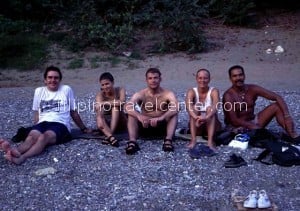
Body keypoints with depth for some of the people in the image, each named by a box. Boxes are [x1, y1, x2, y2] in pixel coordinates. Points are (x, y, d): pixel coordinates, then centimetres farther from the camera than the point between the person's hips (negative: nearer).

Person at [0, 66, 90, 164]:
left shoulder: (66, 89, 9)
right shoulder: (39, 91, 16)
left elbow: (74, 112, 17)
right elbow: (36, 113, 20)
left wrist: (84, 128, 22)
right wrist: (37, 129, 5)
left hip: (60, 124, -3)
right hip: (42, 123, 3)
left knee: (44, 137, -37)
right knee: (31, 137, -32)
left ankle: (22, 157, -62)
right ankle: (15, 151, -64)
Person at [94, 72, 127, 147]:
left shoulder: (120, 90, -10)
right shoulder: (100, 94, -11)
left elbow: (122, 102, -32)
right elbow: (99, 110, -28)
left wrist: (104, 103, -33)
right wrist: (99, 119, -49)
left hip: (120, 123, -1)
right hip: (107, 123, 1)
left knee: (115, 107, -28)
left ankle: (109, 136, -39)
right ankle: (111, 137, -52)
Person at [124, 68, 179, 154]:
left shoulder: (168, 94, -10)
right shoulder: (140, 94, -8)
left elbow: (176, 108, -30)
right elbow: (127, 107, -26)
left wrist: (161, 118, -47)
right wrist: (139, 116, -47)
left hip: (162, 126, -1)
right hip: (145, 127, 1)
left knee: (173, 114, -25)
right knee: (132, 114, -22)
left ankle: (168, 140, -42)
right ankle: (132, 142, -40)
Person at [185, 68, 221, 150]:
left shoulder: (214, 91, -8)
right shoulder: (192, 91, -5)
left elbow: (216, 106, -28)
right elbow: (188, 106, -27)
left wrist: (206, 117, -49)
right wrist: (196, 117, -48)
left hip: (211, 125, 0)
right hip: (196, 127, 1)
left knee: (210, 108, -26)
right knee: (194, 108, -24)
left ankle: (210, 141, -42)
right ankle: (193, 140, -38)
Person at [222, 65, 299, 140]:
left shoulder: (252, 89, -5)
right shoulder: (228, 96, -17)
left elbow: (278, 98, -8)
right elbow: (234, 120, -22)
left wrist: (287, 116, -22)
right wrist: (255, 127, -27)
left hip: (253, 122, 6)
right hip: (237, 127, -6)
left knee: (277, 106, -10)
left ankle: (293, 136, -19)